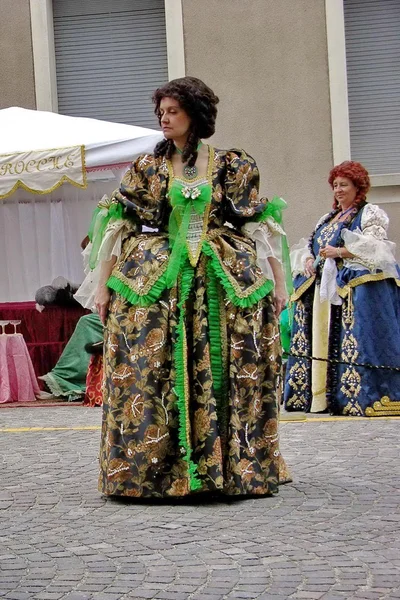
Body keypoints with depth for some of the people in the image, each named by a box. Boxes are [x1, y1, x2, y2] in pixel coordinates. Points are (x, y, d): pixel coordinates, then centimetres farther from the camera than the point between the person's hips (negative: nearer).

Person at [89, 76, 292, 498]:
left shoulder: (231, 166, 4)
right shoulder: (147, 168, 7)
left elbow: (259, 225, 5)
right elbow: (118, 226, 5)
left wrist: (278, 281, 2)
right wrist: (103, 285, -1)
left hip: (224, 281, 0)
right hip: (156, 282, 1)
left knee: (228, 374, 1)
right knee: (150, 375, -4)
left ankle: (240, 465, 12)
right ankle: (150, 468, 5)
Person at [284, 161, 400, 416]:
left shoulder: (371, 213, 5)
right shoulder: (327, 219, 27)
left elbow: (375, 246, -10)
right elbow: (307, 246, 23)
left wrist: (340, 252, -20)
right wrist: (308, 259, 0)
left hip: (359, 288, -7)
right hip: (324, 287, 7)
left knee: (355, 344, -18)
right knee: (324, 338, 0)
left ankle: (362, 398, -20)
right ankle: (324, 396, 0)